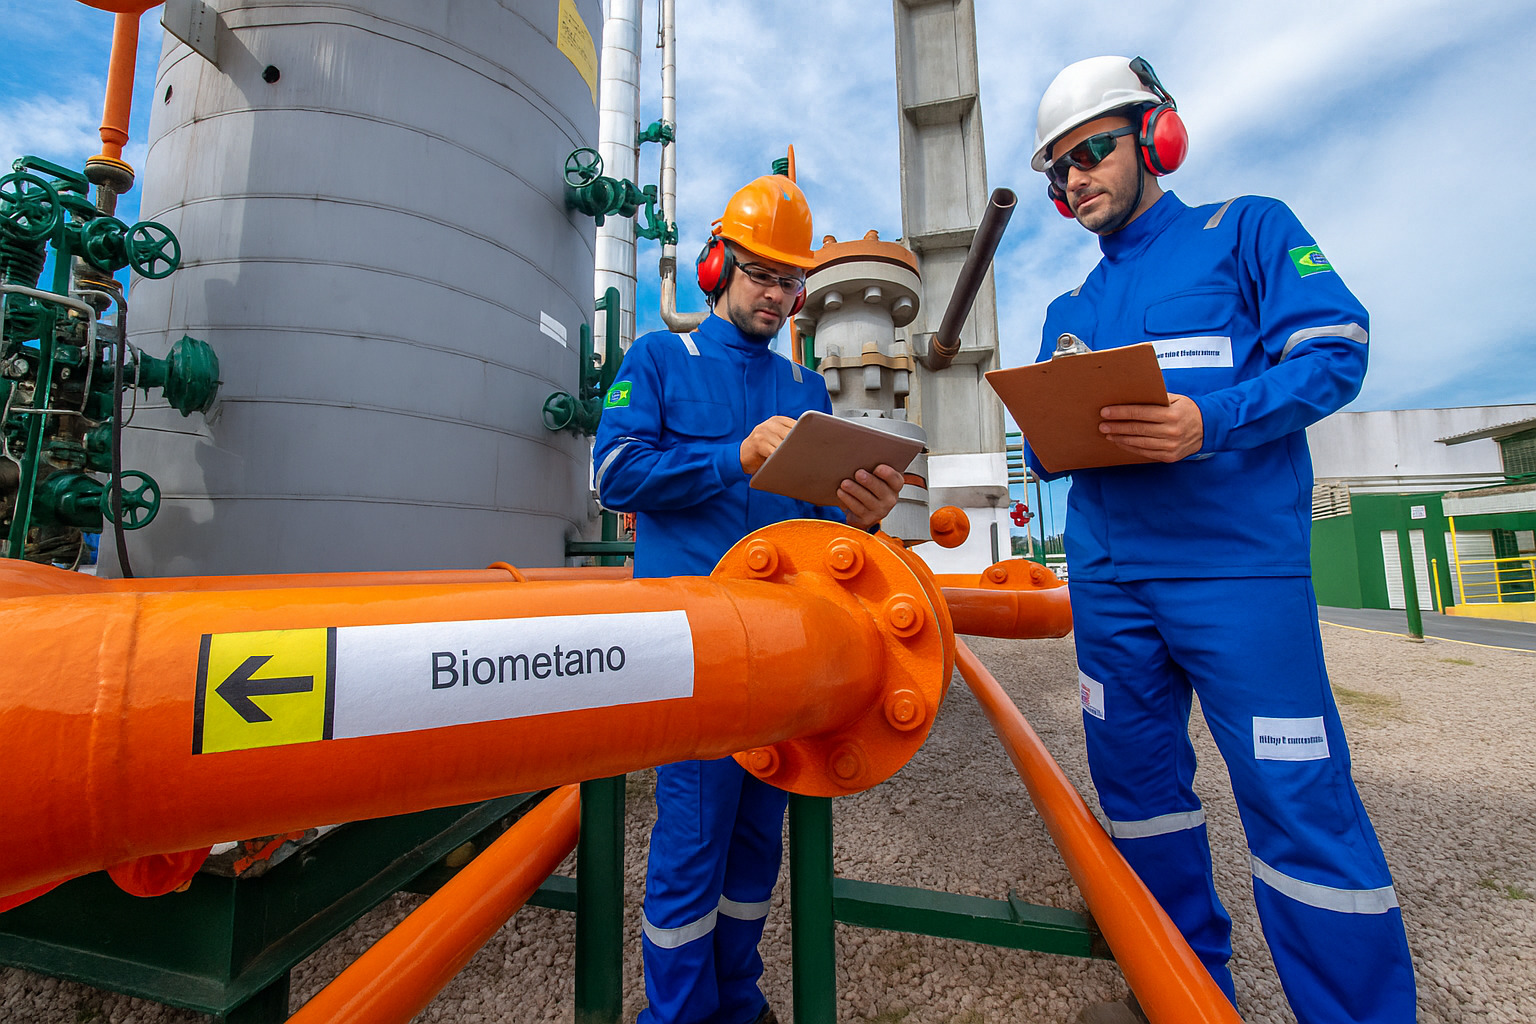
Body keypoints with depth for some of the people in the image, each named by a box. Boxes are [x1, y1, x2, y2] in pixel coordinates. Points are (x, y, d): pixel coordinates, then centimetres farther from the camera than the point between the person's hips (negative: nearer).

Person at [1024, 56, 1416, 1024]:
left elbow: (1335, 348, -4)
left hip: (1238, 562, -5)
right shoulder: (1070, 310, 21)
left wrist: (1212, 421, -20)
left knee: (1301, 804, -3)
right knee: (1136, 779, 13)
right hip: (1106, 574, 6)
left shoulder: (1246, 228, 9)